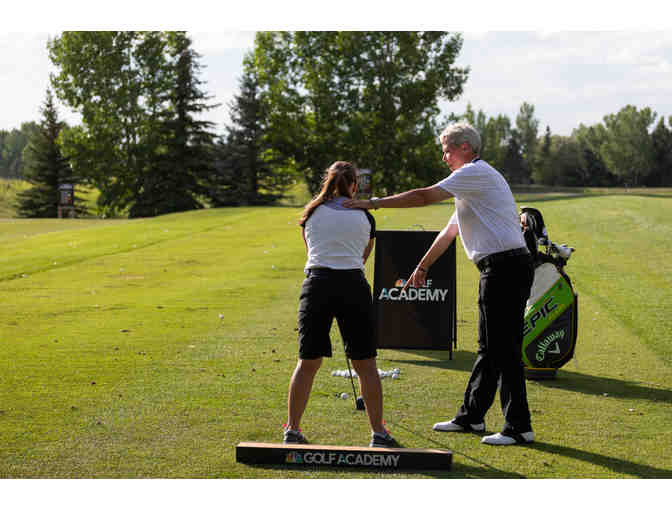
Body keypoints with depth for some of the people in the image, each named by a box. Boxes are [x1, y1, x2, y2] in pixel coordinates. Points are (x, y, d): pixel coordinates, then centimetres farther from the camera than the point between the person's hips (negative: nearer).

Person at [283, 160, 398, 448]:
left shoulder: (311, 213, 12)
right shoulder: (364, 217, 10)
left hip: (317, 283, 1)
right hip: (353, 286, -1)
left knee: (307, 362, 8)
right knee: (365, 364, 4)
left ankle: (292, 429, 8)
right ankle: (378, 432, 5)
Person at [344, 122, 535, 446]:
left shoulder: (475, 173, -8)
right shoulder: (473, 181, 25)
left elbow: (424, 196, -15)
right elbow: (449, 233, 32)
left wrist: (373, 203, -10)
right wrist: (423, 266, 37)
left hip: (505, 267, -11)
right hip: (499, 270, 11)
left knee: (504, 349, -8)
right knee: (489, 347, 16)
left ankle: (519, 428, -6)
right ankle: (471, 416, 25)